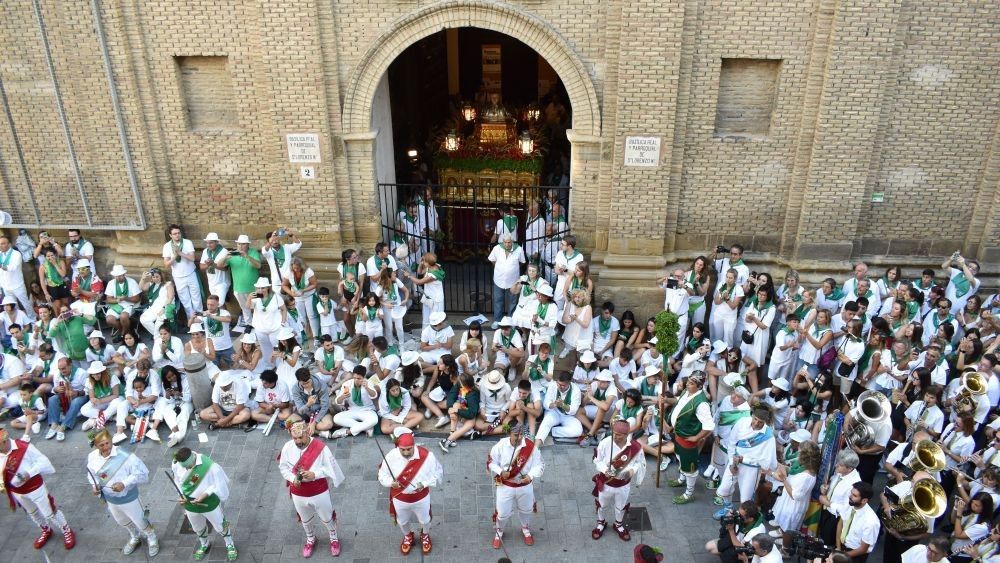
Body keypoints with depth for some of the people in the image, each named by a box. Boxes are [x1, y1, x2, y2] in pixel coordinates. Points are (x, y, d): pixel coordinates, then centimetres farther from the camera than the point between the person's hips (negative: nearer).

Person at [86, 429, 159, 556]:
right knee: (123, 522, 30)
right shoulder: (92, 457, -13)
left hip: (127, 498, -6)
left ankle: (152, 539, 44)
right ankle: (135, 538, 59)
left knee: (140, 522, 15)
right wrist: (94, 485, -12)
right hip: (110, 499, 6)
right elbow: (92, 474, 7)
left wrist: (124, 483, -34)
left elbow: (142, 473, -26)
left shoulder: (125, 456, -32)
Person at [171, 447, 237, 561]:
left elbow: (220, 484, -17)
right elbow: (177, 481, 3)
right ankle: (204, 545, 58)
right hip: (190, 504, 4)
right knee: (198, 528, 28)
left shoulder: (209, 466, -31)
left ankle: (230, 545, 44)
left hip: (209, 503, -4)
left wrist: (204, 494, -26)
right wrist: (181, 495, -12)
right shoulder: (176, 464, -17)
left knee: (220, 525, 17)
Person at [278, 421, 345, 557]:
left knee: (326, 518, 19)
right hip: (298, 494, 3)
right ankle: (310, 539, 54)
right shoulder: (287, 447, -15)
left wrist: (315, 474, -30)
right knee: (305, 519, 26)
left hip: (319, 492, -3)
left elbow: (330, 467, -15)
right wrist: (292, 479, -20)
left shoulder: (320, 447, -24)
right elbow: (283, 467, -2)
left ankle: (334, 539, 46)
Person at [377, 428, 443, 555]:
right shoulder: (391, 456, -26)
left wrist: (424, 484, -26)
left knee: (424, 520, 26)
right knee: (402, 521, 28)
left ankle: (425, 536, 60)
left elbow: (438, 473, -14)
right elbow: (382, 475, -12)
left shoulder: (426, 456, -28)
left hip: (421, 497, -1)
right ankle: (408, 537, 61)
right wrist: (391, 482, -33)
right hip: (399, 498, 1)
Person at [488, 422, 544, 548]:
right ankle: (499, 532, 41)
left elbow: (539, 465, -13)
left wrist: (531, 476, -30)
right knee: (503, 513, 9)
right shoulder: (500, 446, -19)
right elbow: (491, 463, -8)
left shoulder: (531, 446, -19)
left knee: (526, 510, 23)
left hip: (525, 486, 1)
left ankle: (526, 529, 54)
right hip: (505, 486, -1)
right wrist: (500, 472, -24)